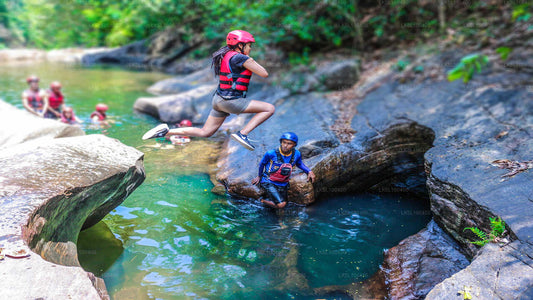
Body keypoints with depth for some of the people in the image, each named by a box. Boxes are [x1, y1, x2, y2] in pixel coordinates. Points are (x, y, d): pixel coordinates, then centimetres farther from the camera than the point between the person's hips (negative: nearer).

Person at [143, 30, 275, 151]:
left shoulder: (226, 56, 13)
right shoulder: (241, 58, -14)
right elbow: (264, 74, -11)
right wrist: (251, 61, 5)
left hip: (219, 99, 9)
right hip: (230, 101, -9)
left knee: (204, 132, 17)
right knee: (270, 109, -8)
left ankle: (166, 131, 11)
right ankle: (242, 134, -12)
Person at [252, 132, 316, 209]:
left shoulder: (296, 154, -9)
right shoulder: (271, 154, -19)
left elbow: (299, 164, 15)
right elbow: (262, 164, 1)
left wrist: (309, 171, -1)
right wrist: (259, 176, 16)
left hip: (283, 184, 5)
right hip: (269, 182, -5)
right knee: (281, 204, -21)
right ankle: (263, 201, 6)